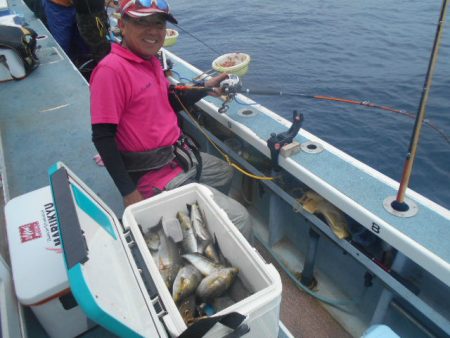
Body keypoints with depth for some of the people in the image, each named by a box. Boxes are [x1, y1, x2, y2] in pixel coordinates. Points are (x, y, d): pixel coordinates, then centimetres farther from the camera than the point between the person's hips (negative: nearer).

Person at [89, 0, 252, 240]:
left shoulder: (151, 60, 8)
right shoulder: (111, 69, -19)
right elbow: (102, 138, -20)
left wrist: (206, 88, 8)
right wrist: (130, 193, -22)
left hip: (181, 155, 10)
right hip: (155, 174, -10)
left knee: (226, 173, 33)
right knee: (239, 220, -14)